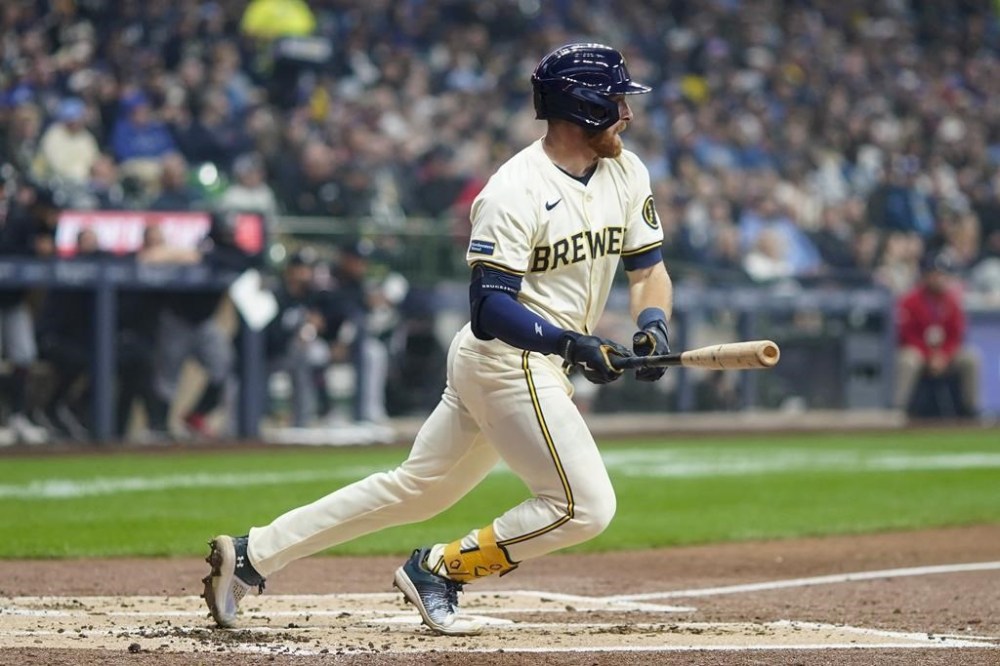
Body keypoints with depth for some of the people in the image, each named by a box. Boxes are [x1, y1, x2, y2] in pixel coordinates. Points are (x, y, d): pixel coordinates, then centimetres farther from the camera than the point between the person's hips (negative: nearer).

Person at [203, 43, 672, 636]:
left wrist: (653, 324, -8)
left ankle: (250, 556, 18)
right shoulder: (515, 192, -18)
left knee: (417, 489, 13)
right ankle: (440, 570, 0)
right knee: (586, 506, -14)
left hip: (541, 365, 9)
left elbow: (648, 268, 12)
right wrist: (572, 345, -32)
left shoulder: (626, 173, 7)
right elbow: (490, 307, -22)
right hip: (507, 361, -9)